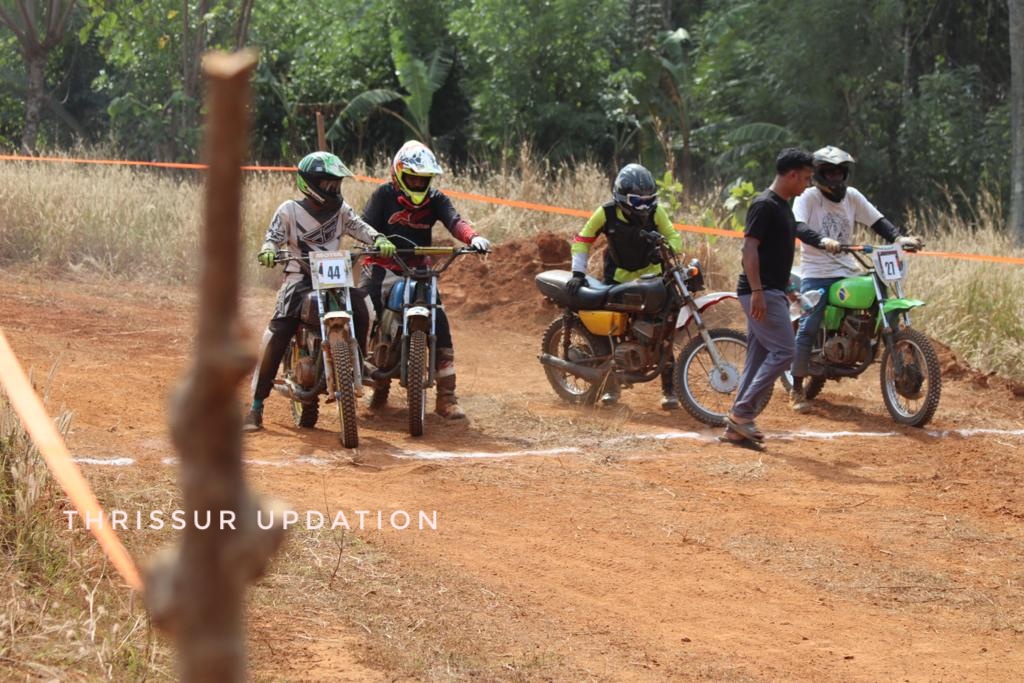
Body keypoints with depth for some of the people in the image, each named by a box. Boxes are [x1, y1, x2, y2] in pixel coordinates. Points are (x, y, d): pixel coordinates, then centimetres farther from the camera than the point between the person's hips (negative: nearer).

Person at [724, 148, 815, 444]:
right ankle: (742, 412, -11)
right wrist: (757, 291, -25)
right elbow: (750, 248, -19)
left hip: (773, 293, 10)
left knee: (759, 358, 9)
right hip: (760, 293, -10)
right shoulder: (764, 205, -13)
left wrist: (785, 288, 23)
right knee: (783, 352, -13)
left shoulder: (783, 206, 17)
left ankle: (737, 425, 10)